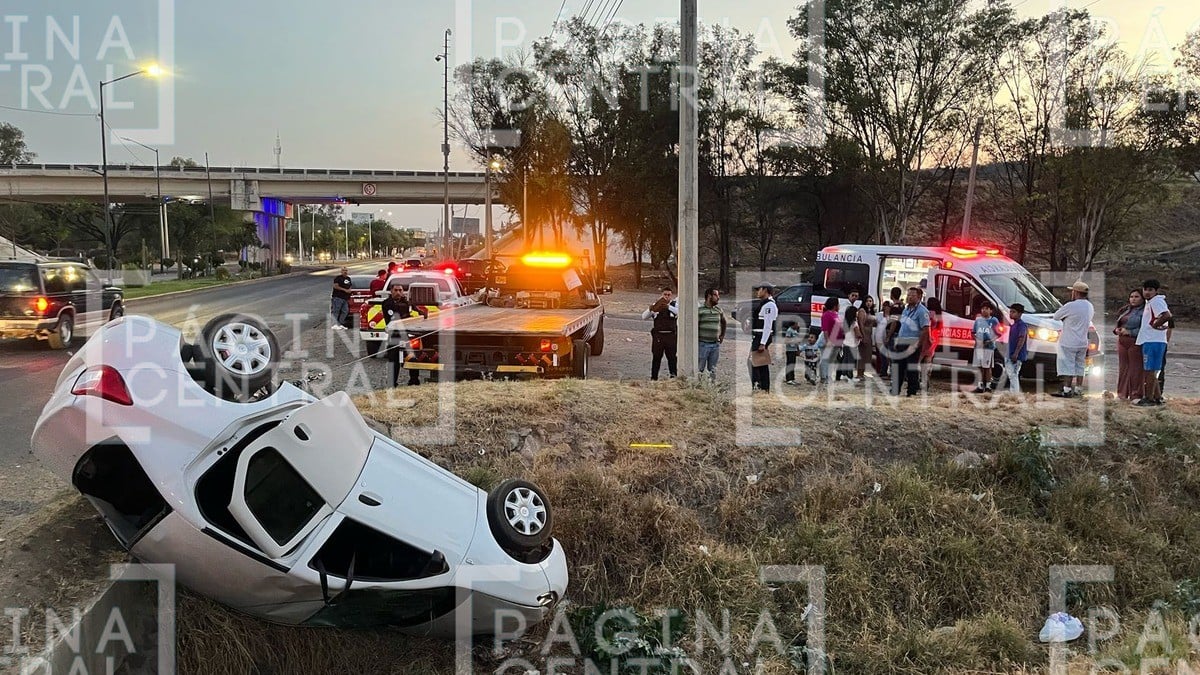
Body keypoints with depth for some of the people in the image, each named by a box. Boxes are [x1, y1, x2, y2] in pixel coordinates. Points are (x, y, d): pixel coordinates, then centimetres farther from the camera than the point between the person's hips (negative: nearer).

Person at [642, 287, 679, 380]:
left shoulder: (674, 304, 5)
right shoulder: (656, 305, 7)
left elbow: (679, 312, -18)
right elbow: (644, 316, -2)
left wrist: (668, 306, -32)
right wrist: (651, 309, -22)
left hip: (671, 335, -1)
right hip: (658, 335, 1)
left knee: (672, 357, 0)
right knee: (656, 357, 6)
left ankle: (674, 376, 8)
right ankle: (653, 377, 13)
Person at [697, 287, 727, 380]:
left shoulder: (719, 310, 11)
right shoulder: (700, 310, -8)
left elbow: (723, 322, 28)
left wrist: (722, 336, 23)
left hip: (716, 344, 5)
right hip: (703, 344, -5)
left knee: (713, 369, 12)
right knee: (699, 369, -4)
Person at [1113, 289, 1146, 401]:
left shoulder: (1144, 311, -7)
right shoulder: (1125, 310, 18)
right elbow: (1118, 323, 27)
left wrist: (1129, 332, -18)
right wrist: (1117, 330, 6)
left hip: (1136, 343, -7)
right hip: (1122, 342, 8)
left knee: (1136, 368, -4)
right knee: (1123, 367, 10)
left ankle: (1136, 395, 2)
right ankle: (1122, 394, 17)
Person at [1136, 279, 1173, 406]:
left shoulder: (1156, 301, -13)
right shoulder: (1150, 302, 18)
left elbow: (1167, 315, -28)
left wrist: (1155, 325, -17)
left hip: (1153, 341, -10)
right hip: (1148, 340, 10)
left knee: (1150, 370, -5)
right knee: (1150, 371, 15)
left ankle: (1149, 398, 0)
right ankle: (1158, 397, 21)